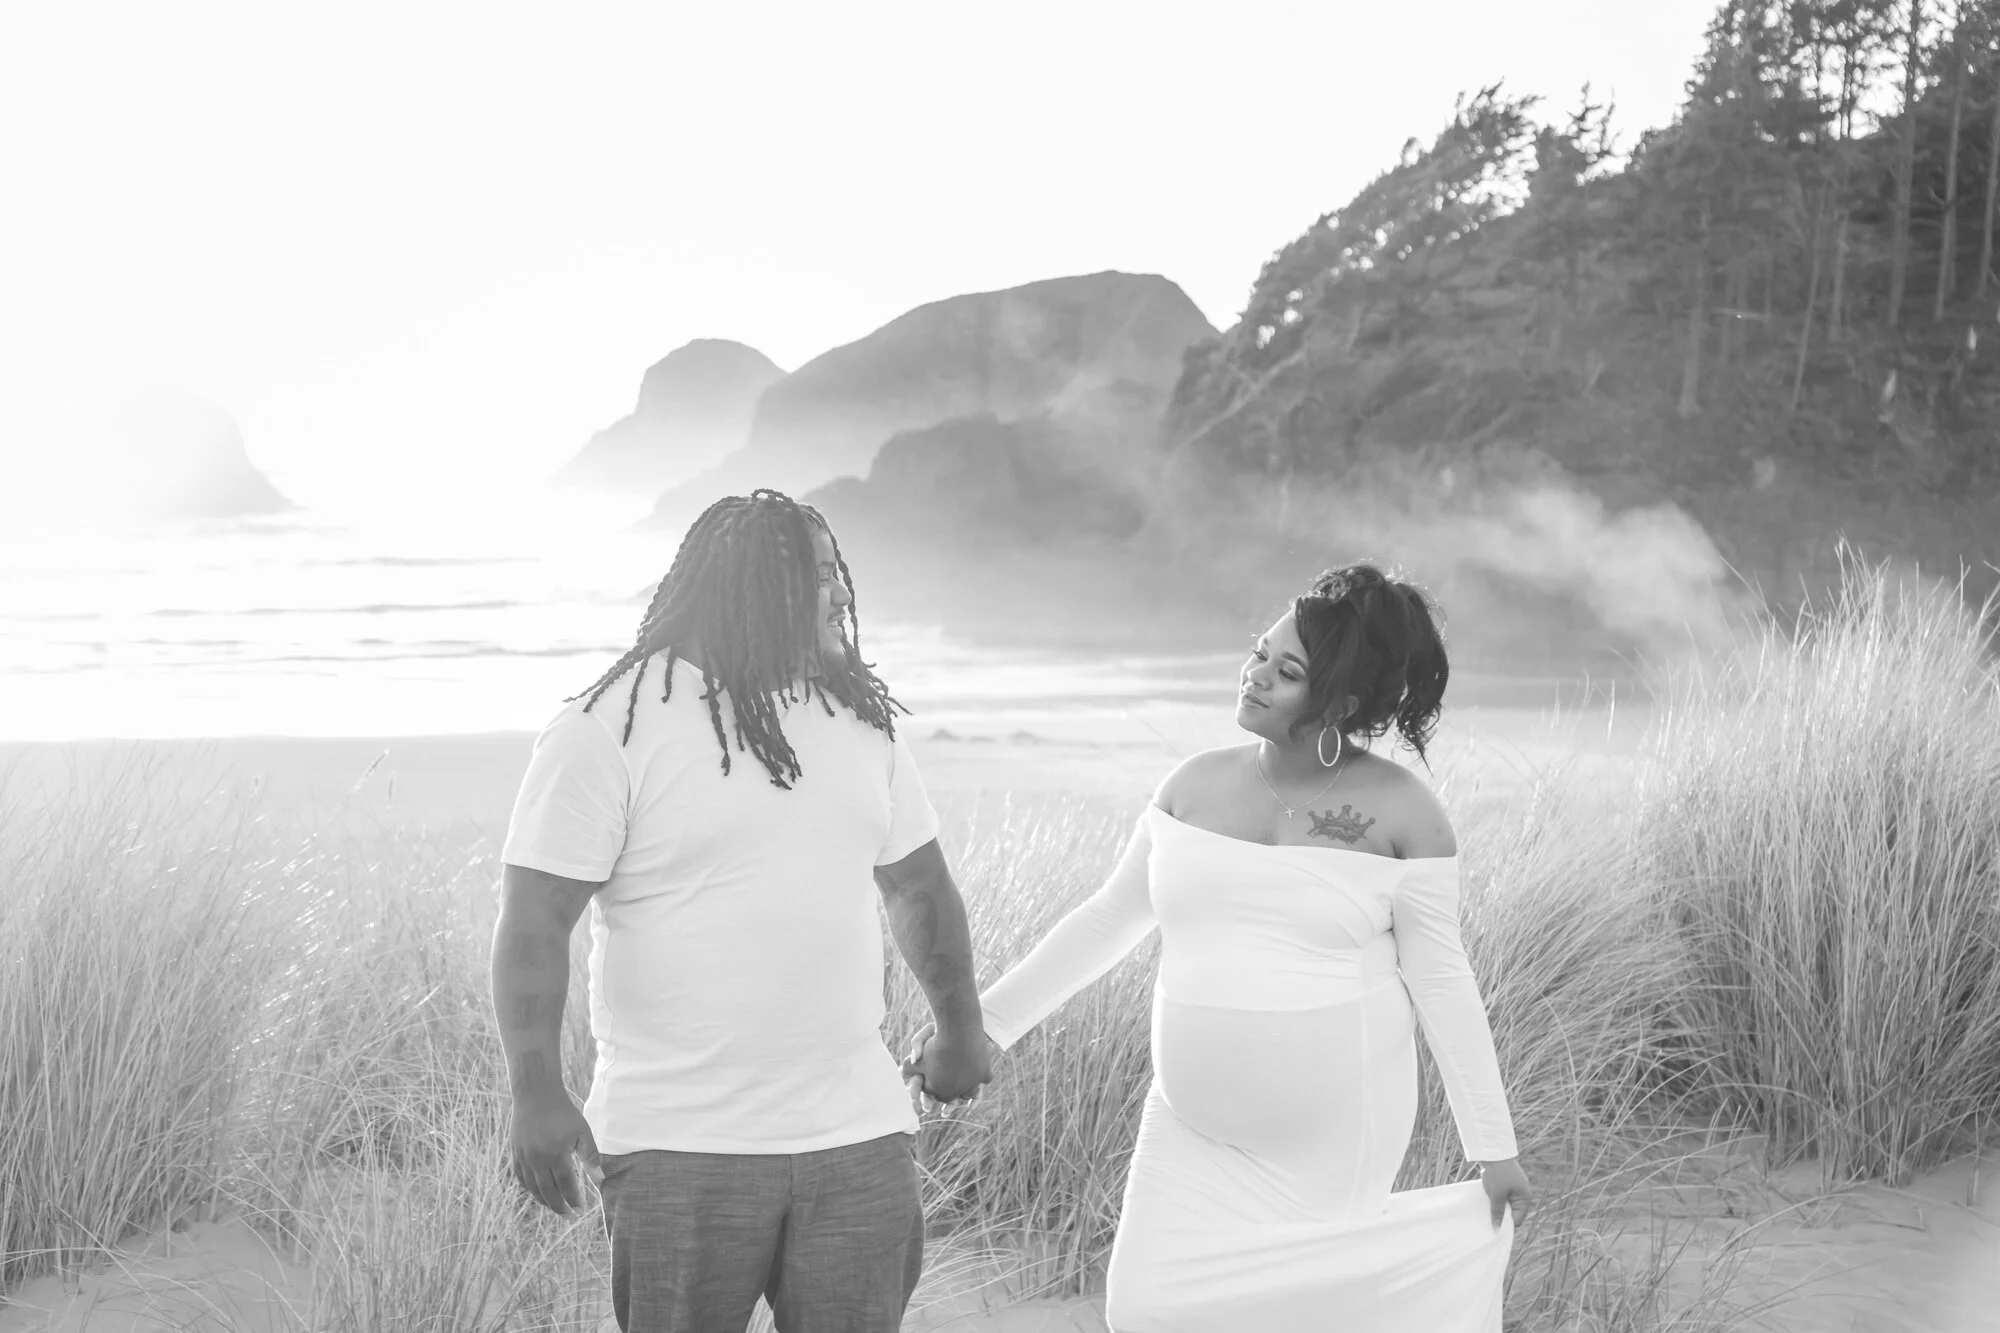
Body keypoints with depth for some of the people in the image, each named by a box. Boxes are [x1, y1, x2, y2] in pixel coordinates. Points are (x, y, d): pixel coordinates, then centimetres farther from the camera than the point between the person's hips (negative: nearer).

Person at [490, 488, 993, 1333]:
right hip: (681, 1146, -5)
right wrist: (537, 1096, -18)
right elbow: (534, 924, -10)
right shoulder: (613, 726, -7)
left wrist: (961, 1034, 28)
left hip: (857, 1136, 5)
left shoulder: (856, 717, 11)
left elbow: (919, 887, 22)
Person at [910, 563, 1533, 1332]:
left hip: (1335, 1144, -4)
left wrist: (1493, 1146, -4)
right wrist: (988, 1022, 9)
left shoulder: (1400, 812, -8)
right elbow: (1109, 920, 11)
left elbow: (1439, 979, -5)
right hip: (1193, 1131, 4)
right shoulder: (1196, 784, 3)